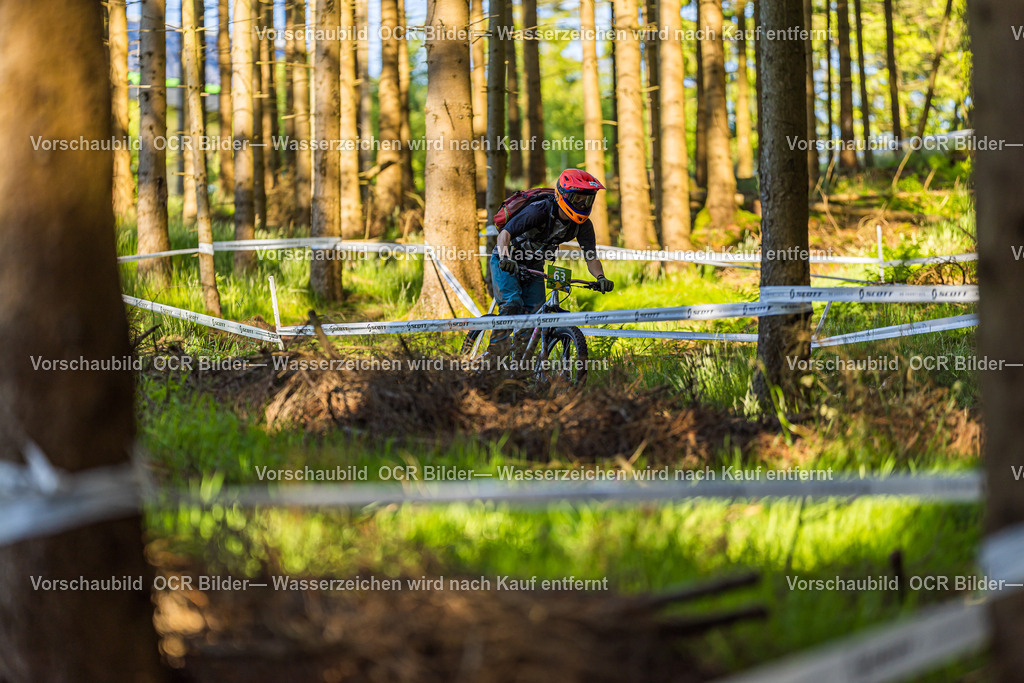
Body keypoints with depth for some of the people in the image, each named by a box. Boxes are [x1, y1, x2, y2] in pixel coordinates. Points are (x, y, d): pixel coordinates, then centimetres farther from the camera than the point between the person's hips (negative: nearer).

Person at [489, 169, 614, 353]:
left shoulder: (583, 225, -16)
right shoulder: (539, 211, -32)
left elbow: (591, 257, -16)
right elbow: (505, 233, -36)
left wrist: (600, 277, -37)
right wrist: (505, 258, -55)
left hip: (533, 267, 6)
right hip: (507, 264, -5)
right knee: (513, 305, -24)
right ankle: (496, 348, -12)